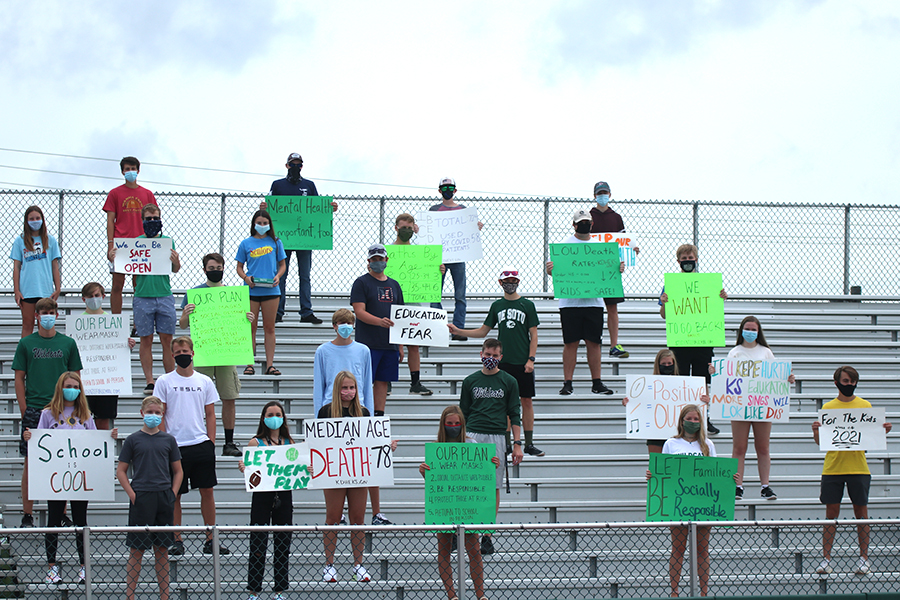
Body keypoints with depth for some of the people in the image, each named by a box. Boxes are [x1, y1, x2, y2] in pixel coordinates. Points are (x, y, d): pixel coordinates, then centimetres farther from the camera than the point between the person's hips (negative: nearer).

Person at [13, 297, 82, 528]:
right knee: (31, 462, 0)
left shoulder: (68, 343, 7)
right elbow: (19, 379, 5)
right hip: (34, 410, -1)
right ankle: (27, 515, 5)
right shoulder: (26, 344, 5)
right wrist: (24, 411, -3)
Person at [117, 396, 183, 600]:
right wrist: (132, 494, -7)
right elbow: (121, 471, 4)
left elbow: (178, 471, 15)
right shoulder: (133, 440, 2)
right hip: (141, 499, -2)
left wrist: (172, 493, 2)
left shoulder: (168, 440, 8)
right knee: (136, 550, -2)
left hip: (164, 500, 2)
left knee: (162, 549, 7)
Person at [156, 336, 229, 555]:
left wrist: (211, 442, 3)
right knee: (174, 494, 1)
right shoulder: (165, 382, 3)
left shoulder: (204, 382, 10)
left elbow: (210, 415, 12)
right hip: (175, 445, -2)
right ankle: (177, 541, 9)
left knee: (207, 491, 2)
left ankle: (210, 540, 7)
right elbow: (159, 416, 2)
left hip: (201, 445, 2)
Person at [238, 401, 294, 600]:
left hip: (284, 495, 2)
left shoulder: (289, 443, 9)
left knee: (283, 544, 6)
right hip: (262, 496, -2)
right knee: (258, 543, -2)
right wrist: (243, 468, -21)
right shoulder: (256, 442, 2)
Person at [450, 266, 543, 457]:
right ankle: (506, 443, 7)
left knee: (526, 401, 0)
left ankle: (529, 444, 5)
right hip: (503, 361, 2)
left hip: (523, 362, -2)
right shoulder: (497, 306, 9)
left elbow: (533, 335, 1)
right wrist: (458, 331, 5)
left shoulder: (527, 305, 2)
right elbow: (483, 331, 14)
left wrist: (531, 359, -9)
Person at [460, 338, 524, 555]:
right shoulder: (471, 381, 12)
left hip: (497, 439, 0)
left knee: (493, 487, 1)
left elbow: (514, 415, 9)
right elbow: (462, 413, 16)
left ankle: (487, 535, 5)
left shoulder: (509, 382, 9)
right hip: (473, 437, 0)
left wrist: (517, 444, 2)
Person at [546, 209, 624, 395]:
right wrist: (550, 269, -25)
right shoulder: (565, 245, 3)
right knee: (570, 343, 0)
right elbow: (553, 268, -2)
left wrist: (619, 268, -8)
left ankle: (597, 383, 10)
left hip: (594, 301, 2)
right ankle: (567, 383, 5)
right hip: (570, 301, -2)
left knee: (594, 343, 4)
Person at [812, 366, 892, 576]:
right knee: (832, 512, 1)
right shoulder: (828, 408, 7)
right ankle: (826, 558, 5)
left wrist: (883, 431, -9)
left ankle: (864, 558, 8)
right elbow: (820, 442, 7)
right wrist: (816, 432, -14)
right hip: (832, 468, 0)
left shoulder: (865, 406, 7)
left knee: (861, 511, 2)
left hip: (858, 468, 0)